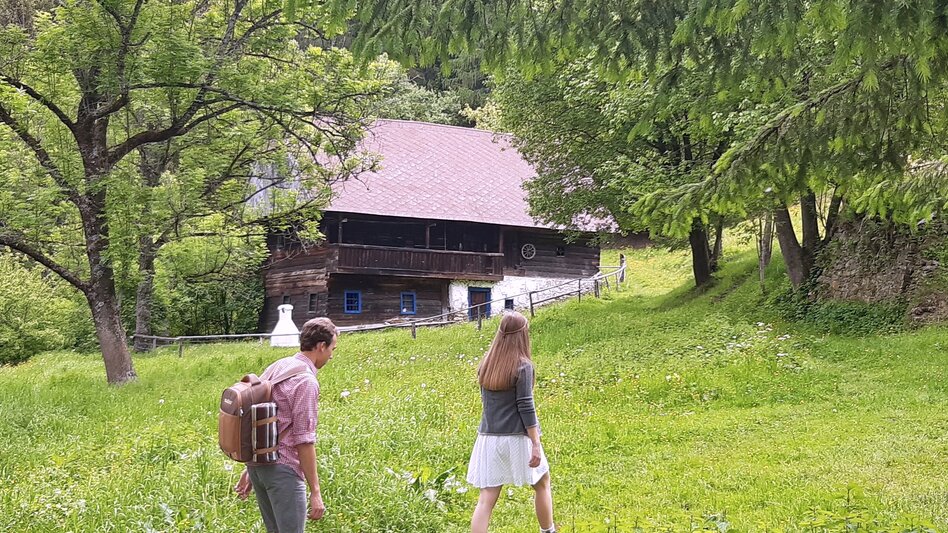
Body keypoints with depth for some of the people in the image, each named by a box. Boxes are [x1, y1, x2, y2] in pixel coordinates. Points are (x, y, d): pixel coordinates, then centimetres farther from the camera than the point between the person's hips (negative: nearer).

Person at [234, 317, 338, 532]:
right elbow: (304, 441, -17)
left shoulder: (274, 368, 12)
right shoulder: (306, 381, -15)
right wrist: (315, 492, -15)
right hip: (283, 469, -9)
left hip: (257, 465, 9)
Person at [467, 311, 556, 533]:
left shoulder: (486, 364, 6)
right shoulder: (522, 366, -11)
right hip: (516, 438, -4)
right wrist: (536, 444, -12)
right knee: (542, 483, 20)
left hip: (489, 437, 4)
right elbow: (526, 407, -14)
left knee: (486, 498, 0)